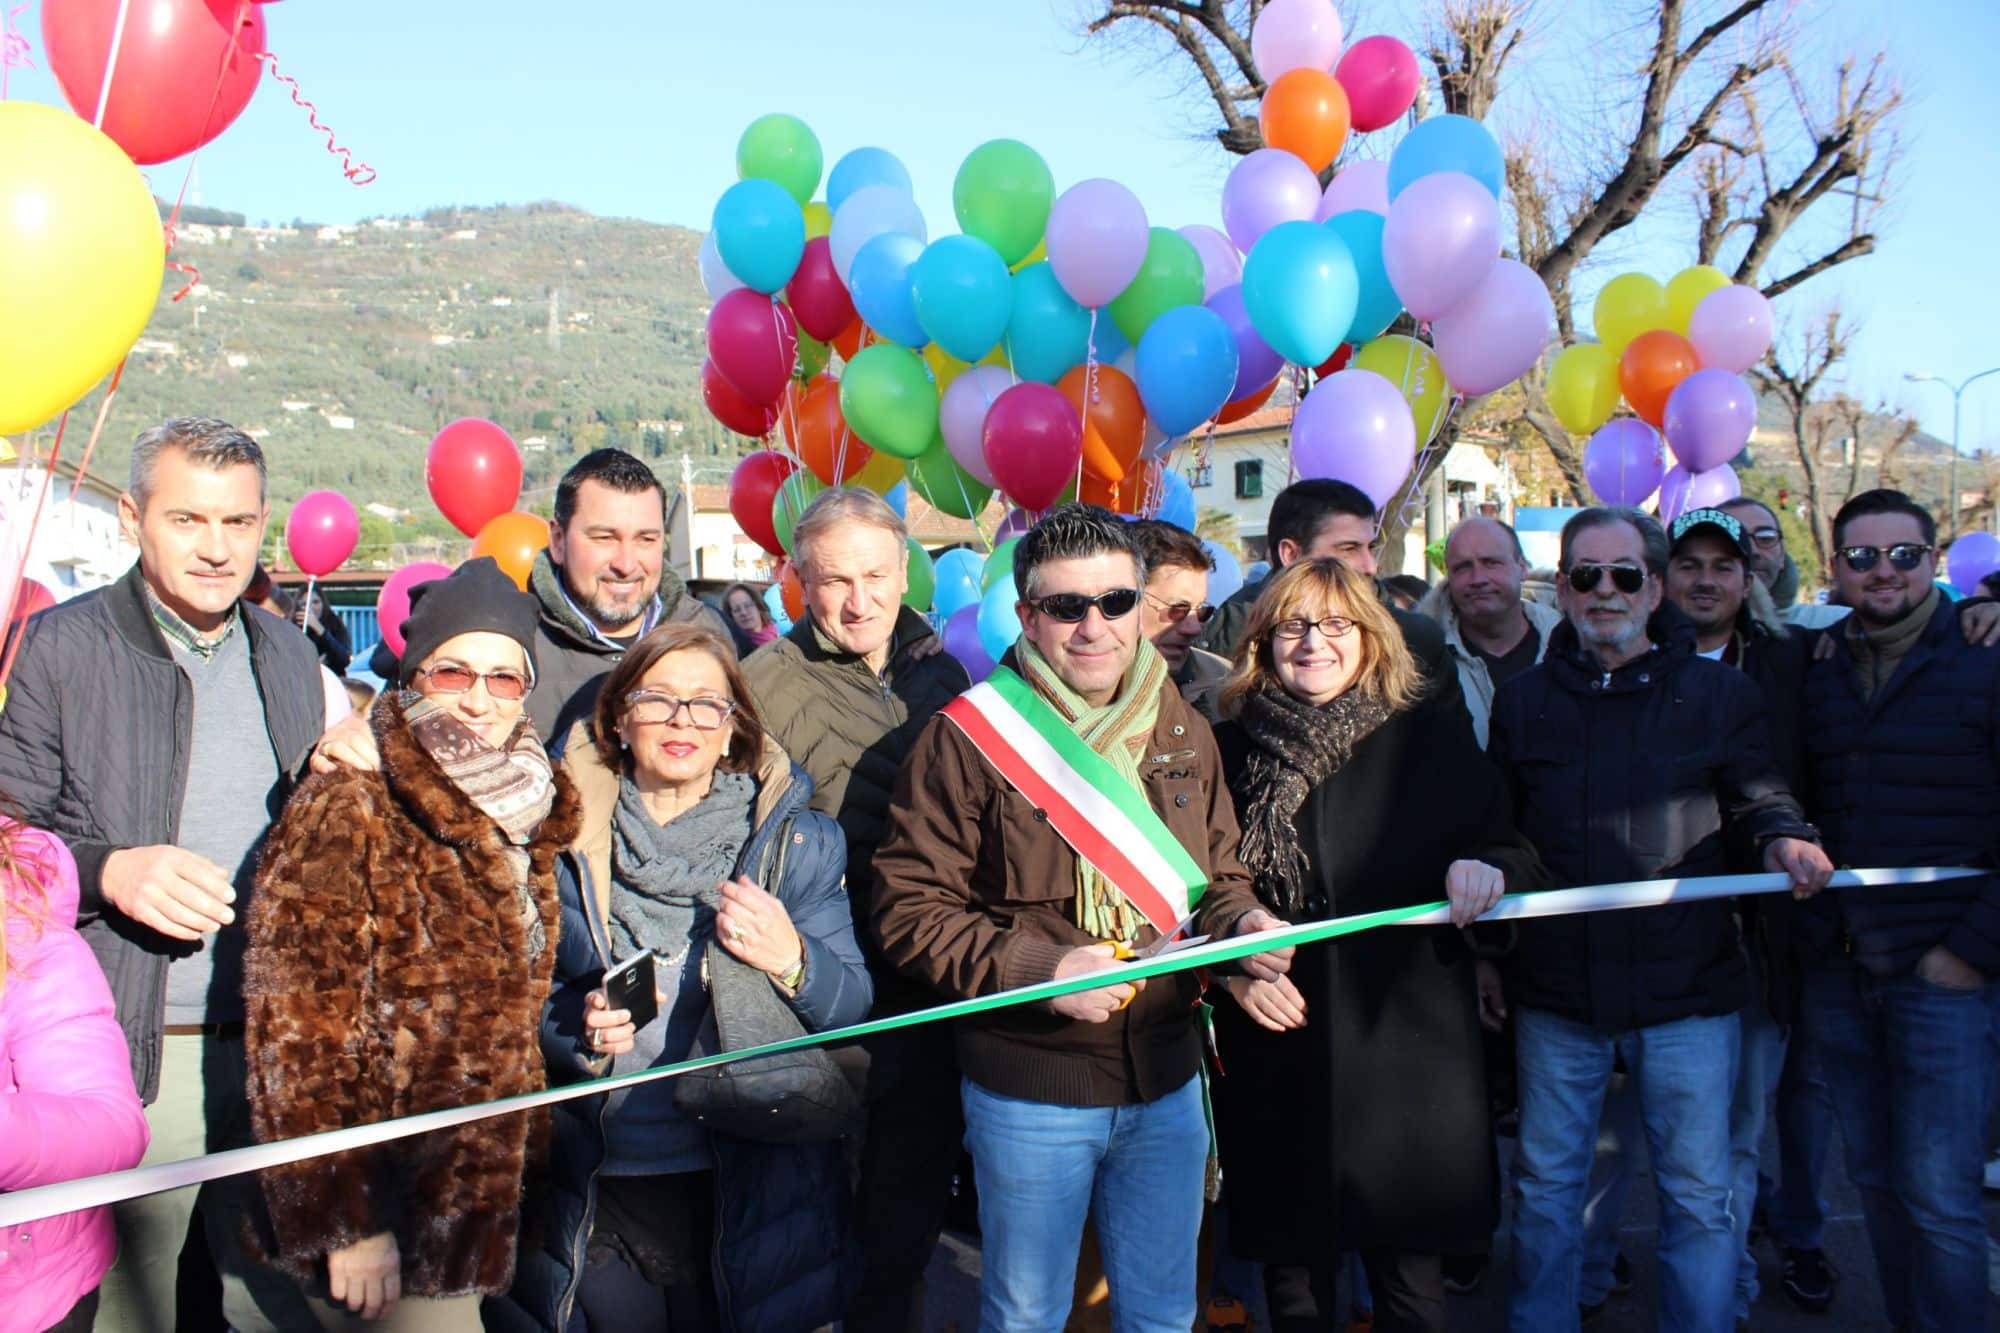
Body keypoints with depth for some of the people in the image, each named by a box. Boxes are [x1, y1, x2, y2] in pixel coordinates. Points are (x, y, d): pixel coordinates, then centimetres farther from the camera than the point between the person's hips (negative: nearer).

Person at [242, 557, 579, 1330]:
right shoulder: (347, 815, -14)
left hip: (473, 1200, 6)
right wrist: (343, 1223, -18)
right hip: (382, 1214, -6)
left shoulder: (524, 818, 7)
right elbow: (301, 1035, -17)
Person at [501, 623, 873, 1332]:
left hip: (752, 1188, 0)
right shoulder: (563, 836, 2)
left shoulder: (797, 841, 0)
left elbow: (855, 1007, -4)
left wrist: (790, 961, -24)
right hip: (600, 1193, 1)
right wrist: (578, 1027, -15)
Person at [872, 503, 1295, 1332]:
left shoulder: (1183, 734, 3)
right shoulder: (968, 735, -12)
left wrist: (1242, 925, -8)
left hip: (1167, 1082, 4)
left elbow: (1219, 877, 14)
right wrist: (1036, 968, -22)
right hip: (1029, 1089, -4)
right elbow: (907, 907, -11)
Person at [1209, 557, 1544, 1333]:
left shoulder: (1429, 742, 3)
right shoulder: (1229, 750, 5)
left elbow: (1511, 849, 5)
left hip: (1403, 1048, -1)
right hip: (1276, 1055, 1)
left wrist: (1488, 869, -16)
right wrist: (1228, 966, -5)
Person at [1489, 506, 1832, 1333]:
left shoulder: (1719, 694, 5)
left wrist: (1781, 840, -16)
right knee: (1547, 1189, 13)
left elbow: (1756, 800, 4)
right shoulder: (1523, 701, 9)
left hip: (1686, 987, -1)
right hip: (1555, 990, 2)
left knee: (1698, 1196, 6)